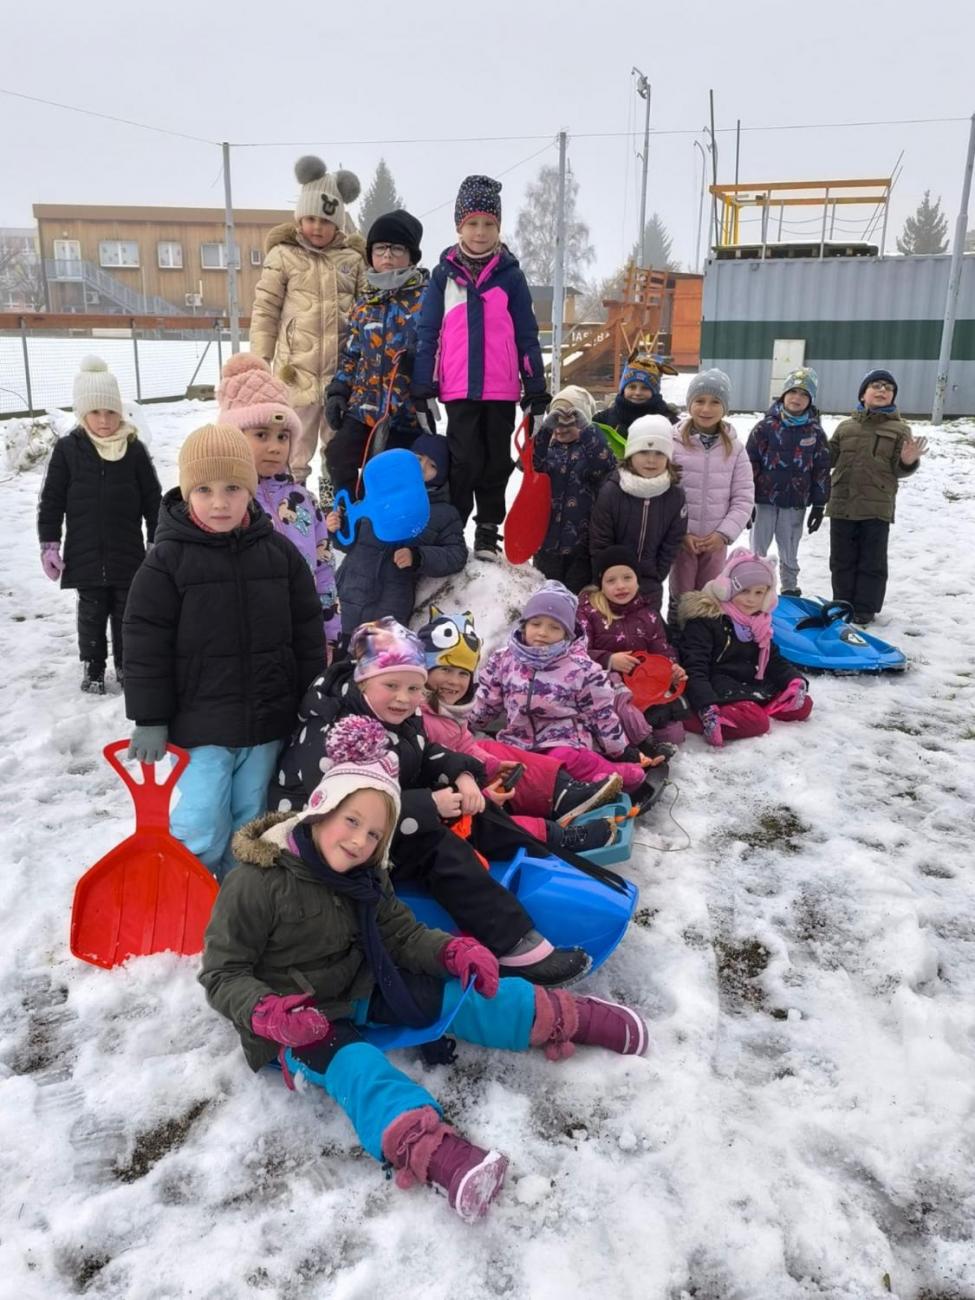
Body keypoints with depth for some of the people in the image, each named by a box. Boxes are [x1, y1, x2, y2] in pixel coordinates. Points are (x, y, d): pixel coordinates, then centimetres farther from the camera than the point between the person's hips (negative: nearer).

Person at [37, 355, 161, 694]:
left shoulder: (134, 450, -3)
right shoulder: (67, 449, -4)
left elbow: (153, 501, 3)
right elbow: (51, 501, 0)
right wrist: (49, 545, -3)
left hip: (128, 555, 1)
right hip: (85, 556, 0)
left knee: (127, 612, 11)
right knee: (92, 613, 9)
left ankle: (126, 663, 28)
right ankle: (93, 667, 25)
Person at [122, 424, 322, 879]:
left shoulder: (279, 551, 0)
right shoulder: (168, 558, -10)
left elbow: (307, 634, 6)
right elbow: (145, 646, -7)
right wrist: (150, 721, -8)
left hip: (267, 720, 3)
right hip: (200, 722, -3)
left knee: (250, 823, 14)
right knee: (200, 829, -3)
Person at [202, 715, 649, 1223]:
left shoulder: (364, 879, -1)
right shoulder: (255, 883, -21)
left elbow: (403, 935, 2)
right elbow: (222, 973, -17)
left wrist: (452, 951, -17)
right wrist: (268, 1014, -34)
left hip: (362, 989, 6)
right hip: (296, 1017, -6)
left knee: (456, 995, -9)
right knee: (355, 1063, -35)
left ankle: (567, 1017, 0)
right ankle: (431, 1149, -58)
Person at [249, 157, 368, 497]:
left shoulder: (352, 258, 9)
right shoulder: (283, 255, 2)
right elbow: (265, 309, 2)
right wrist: (260, 360, -2)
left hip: (343, 369, 3)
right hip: (296, 368, -2)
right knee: (295, 441, 2)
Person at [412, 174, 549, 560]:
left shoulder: (510, 274, 6)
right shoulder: (444, 273, 5)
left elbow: (527, 336, 7)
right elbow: (427, 333, 4)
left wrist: (537, 390, 3)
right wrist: (421, 390, -2)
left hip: (502, 388, 1)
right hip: (459, 388, -1)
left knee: (497, 462, 7)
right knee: (465, 461, -1)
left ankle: (488, 531, 19)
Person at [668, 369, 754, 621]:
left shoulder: (734, 448, 2)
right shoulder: (673, 443, -8)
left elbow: (744, 497, 1)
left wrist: (724, 533, -10)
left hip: (716, 540, 3)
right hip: (681, 537, -3)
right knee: (681, 599, 7)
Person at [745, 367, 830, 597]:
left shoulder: (815, 432, 2)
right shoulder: (766, 427, -5)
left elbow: (821, 470, 6)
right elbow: (750, 463, -4)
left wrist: (819, 504, 4)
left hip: (796, 503, 2)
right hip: (764, 499, -2)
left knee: (789, 552, 15)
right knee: (758, 551, 8)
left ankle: (790, 590, 30)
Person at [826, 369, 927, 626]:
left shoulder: (900, 429, 3)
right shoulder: (845, 426, 10)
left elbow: (898, 470, -1)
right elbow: (829, 458, 12)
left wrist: (908, 462, -22)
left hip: (877, 507, -2)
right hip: (842, 504, 3)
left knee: (872, 562, 4)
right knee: (842, 559, 11)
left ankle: (865, 609, 15)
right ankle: (842, 605, 24)